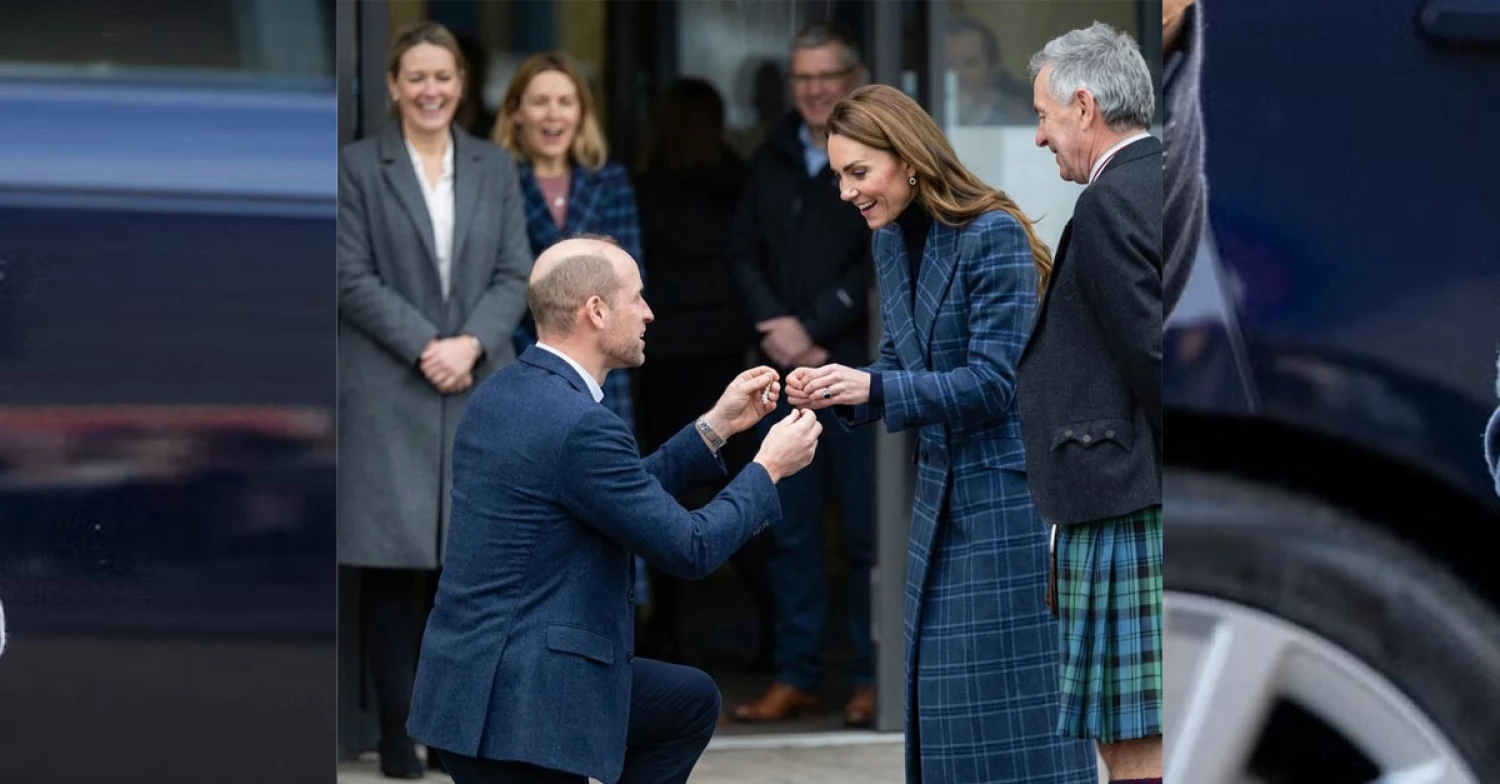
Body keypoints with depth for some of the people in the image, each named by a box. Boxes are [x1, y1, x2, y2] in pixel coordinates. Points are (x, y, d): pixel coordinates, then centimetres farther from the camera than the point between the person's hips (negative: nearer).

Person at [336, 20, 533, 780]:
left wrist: (471, 344, -10)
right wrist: (426, 347, -14)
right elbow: (353, 278, -5)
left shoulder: (494, 167, 11)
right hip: (388, 391, -3)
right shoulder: (358, 166, 0)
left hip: (480, 384, 3)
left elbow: (515, 275, 6)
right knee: (390, 564, -2)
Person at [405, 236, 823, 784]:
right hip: (512, 711, -10)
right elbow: (692, 549, -12)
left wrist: (716, 427, 20)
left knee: (690, 702, 24)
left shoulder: (503, 395, 10)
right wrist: (769, 469, 2)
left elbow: (629, 494, 21)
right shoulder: (580, 426, -20)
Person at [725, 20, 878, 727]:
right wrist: (779, 329, -5)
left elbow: (878, 265, -9)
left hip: (859, 370, -5)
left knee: (867, 530, -2)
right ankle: (795, 676, 12)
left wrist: (812, 328, -10)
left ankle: (870, 679, 3)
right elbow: (744, 254, 11)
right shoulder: (773, 159, 14)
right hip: (785, 374, 5)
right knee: (791, 529, 7)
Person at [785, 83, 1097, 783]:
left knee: (1014, 697, -6)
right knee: (943, 695, 9)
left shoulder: (994, 236, -16)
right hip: (942, 493, 8)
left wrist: (873, 388, -27)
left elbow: (993, 382, -20)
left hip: (1009, 490, -8)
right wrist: (837, 392, -6)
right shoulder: (892, 242, 7)